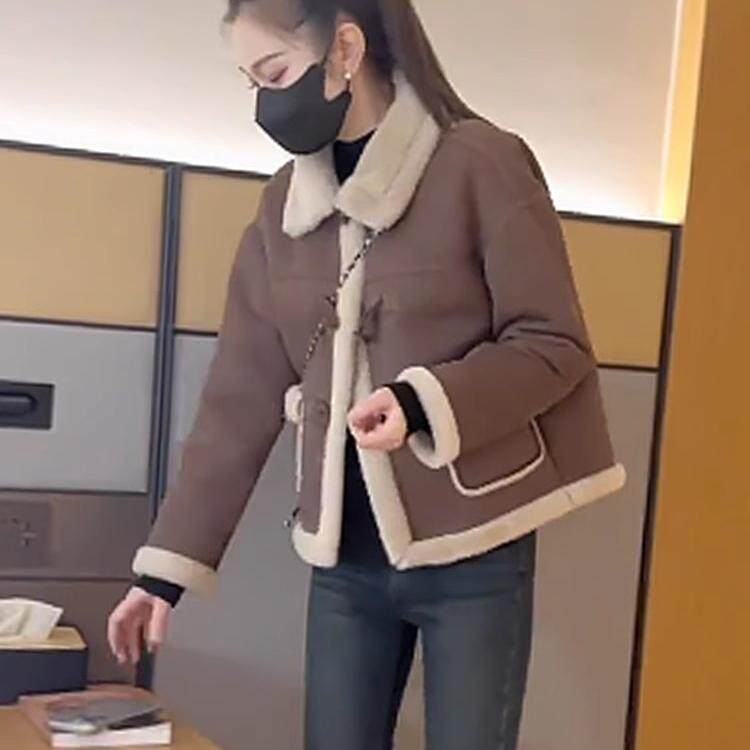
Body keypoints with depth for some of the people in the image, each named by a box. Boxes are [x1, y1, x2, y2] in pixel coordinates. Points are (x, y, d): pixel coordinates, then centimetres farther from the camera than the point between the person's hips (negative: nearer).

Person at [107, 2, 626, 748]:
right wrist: (167, 565, 5)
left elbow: (556, 345, -8)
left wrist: (425, 404, -25)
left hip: (473, 552, -4)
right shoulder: (281, 206, 6)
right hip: (344, 559, 5)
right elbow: (239, 401, 7)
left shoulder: (482, 165, -9)